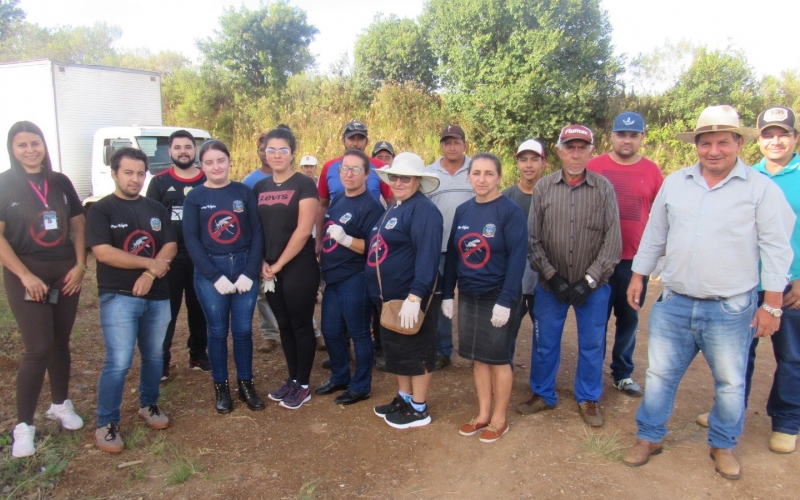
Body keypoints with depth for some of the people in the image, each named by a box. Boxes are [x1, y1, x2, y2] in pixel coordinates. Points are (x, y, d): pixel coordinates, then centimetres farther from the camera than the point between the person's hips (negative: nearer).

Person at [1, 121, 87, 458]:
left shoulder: (60, 182, 7)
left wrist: (80, 266, -2)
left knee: (60, 343, 13)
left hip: (65, 273, 4)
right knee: (38, 348, -8)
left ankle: (60, 404, 30)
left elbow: (78, 225, 9)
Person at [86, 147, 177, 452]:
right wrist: (150, 263, -13)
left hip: (156, 295, 5)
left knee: (154, 356, 13)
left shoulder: (156, 209, 11)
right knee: (119, 362, -9)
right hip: (118, 297, -5)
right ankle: (106, 424, 6)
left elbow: (171, 247, 3)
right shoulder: (101, 210, -3)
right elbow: (103, 252, -14)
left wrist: (149, 274, -14)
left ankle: (149, 405, 33)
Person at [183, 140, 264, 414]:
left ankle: (246, 383, 22)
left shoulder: (244, 192, 2)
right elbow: (191, 240, -4)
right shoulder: (194, 197, 0)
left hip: (244, 267, 1)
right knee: (217, 331, 7)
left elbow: (257, 233, -1)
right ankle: (221, 387, 22)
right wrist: (216, 277, -12)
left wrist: (250, 273, -10)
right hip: (209, 271, -1)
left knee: (243, 329, 6)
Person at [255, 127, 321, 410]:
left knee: (301, 325, 4)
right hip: (270, 270, 6)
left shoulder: (304, 185, -8)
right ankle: (292, 379, 28)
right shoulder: (260, 187, 10)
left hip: (299, 267, -6)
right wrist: (262, 262, -1)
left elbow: (303, 231, -15)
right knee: (284, 325, 14)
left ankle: (303, 386, 17)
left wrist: (280, 264, -12)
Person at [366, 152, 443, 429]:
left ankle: (419, 409, 18)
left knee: (416, 351, 4)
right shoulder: (393, 208, 14)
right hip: (390, 297, 10)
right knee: (396, 350, 19)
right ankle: (404, 398, 35)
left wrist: (414, 297, -31)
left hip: (413, 298, -10)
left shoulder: (423, 210, -17)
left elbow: (428, 256, -26)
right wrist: (380, 294, 22)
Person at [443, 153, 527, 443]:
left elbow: (517, 258, -15)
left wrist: (505, 301, -19)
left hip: (498, 297, -5)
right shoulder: (462, 211, 5)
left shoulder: (510, 211, -11)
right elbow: (451, 254, 9)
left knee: (498, 359, 7)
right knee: (478, 358, 13)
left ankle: (499, 419, 23)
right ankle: (483, 414, 28)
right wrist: (447, 294, 6)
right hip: (468, 297, 5)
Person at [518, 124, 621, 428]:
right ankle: (543, 394, 32)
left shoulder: (604, 188, -5)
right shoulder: (543, 188, -3)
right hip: (551, 285, 0)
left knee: (592, 345, 13)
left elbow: (612, 242, -6)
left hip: (592, 288, 0)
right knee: (545, 342, 12)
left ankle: (588, 399, 33)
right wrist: (552, 276, -9)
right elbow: (533, 239, -2)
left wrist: (589, 280, -11)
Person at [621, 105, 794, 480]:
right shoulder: (674, 183, 6)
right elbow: (654, 235, 13)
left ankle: (723, 445, 34)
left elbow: (776, 248, -4)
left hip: (731, 310, -2)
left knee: (730, 383, 13)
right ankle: (649, 437, 28)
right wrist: (638, 276, 12)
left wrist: (772, 305, -7)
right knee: (659, 375, 10)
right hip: (674, 305, 2)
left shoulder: (761, 189, -4)